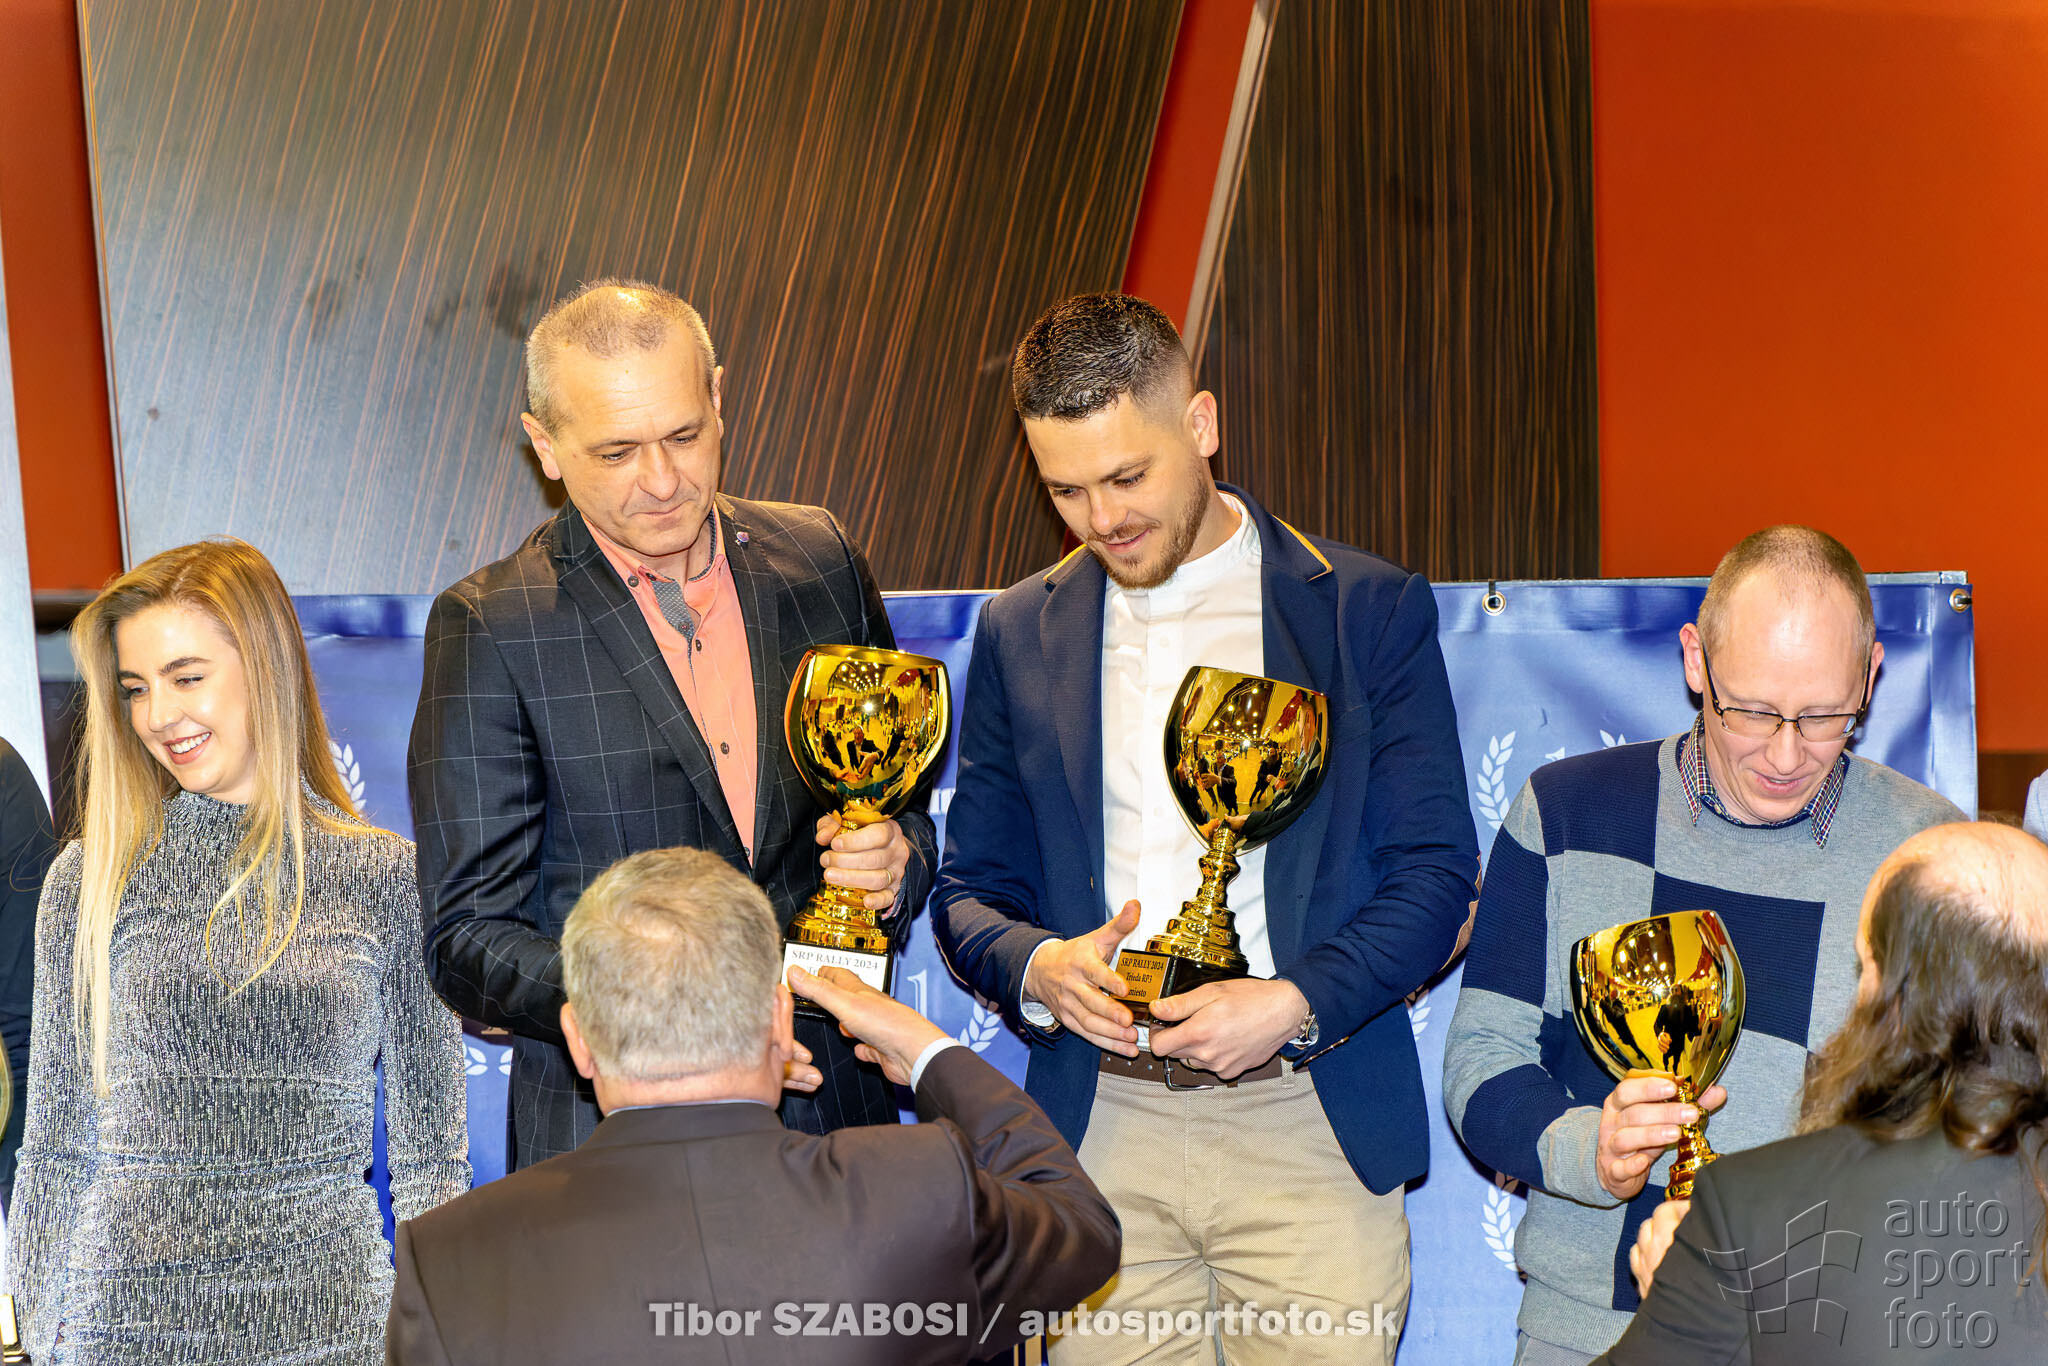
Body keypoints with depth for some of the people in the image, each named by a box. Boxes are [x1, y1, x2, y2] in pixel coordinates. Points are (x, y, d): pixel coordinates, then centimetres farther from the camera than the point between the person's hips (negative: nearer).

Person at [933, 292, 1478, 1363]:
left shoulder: (1371, 611, 2)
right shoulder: (1020, 634, 10)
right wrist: (1037, 966, -9)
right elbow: (970, 890, 13)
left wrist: (1297, 1001, -16)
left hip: (1311, 1126, -2)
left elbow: (1436, 871, 0)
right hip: (1099, 1132, 2)